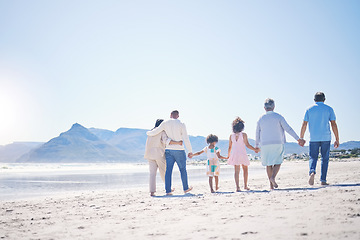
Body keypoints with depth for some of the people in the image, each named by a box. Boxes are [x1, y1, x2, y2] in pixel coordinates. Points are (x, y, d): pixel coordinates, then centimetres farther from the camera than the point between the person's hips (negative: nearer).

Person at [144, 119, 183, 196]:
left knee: (152, 173, -1)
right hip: (159, 154, -5)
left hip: (150, 154, 5)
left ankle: (152, 191, -11)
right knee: (163, 172, 9)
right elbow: (166, 141, -21)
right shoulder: (162, 132, -4)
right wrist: (177, 143, -24)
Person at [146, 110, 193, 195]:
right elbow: (186, 139, -9)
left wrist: (148, 133, 21)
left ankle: (168, 191, -4)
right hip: (179, 150, -2)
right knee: (183, 169, 12)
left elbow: (154, 132, -3)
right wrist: (190, 151, -3)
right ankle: (185, 188, 23)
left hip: (168, 150, 2)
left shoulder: (165, 123, 1)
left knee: (168, 170, 2)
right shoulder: (181, 124, -5)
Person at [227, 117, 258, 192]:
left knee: (236, 171, 1)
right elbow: (247, 145, -10)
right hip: (242, 154, -2)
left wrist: (228, 155, 20)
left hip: (234, 154, 2)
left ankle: (237, 187, -11)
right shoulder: (243, 135, -6)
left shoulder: (231, 136, 4)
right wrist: (255, 149, 1)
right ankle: (245, 185, 19)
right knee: (245, 169, 18)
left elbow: (230, 147, 8)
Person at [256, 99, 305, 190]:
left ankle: (271, 185, 7)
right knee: (277, 162, 9)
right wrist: (298, 139, -3)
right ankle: (273, 177, -16)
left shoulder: (261, 119, 3)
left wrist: (256, 146, 20)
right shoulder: (278, 117, -3)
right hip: (278, 143, -2)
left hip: (265, 144, 2)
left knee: (268, 164, 10)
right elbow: (288, 129, -7)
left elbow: (257, 134, 8)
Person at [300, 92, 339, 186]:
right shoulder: (329, 109, 4)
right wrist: (337, 139, 2)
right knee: (325, 159, 8)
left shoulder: (309, 109, 5)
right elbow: (334, 125, -1)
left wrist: (301, 138, 8)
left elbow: (304, 125, 2)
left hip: (313, 138, 0)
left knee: (313, 157, 6)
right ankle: (323, 180, 7)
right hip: (326, 138, 0)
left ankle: (312, 172, -22)